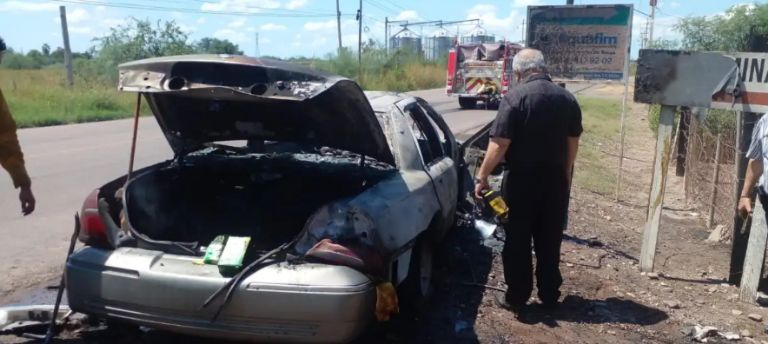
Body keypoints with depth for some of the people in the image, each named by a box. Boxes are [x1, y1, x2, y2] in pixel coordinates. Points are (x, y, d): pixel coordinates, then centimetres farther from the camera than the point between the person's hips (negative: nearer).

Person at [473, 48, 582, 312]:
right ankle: (550, 296, 25)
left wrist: (482, 176, -11)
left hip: (522, 180, -5)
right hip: (556, 179, 5)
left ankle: (516, 297, 14)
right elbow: (573, 142, 12)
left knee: (517, 241, 6)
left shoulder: (515, 97, -13)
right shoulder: (567, 98, 5)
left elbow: (499, 143, -18)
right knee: (550, 241, 15)